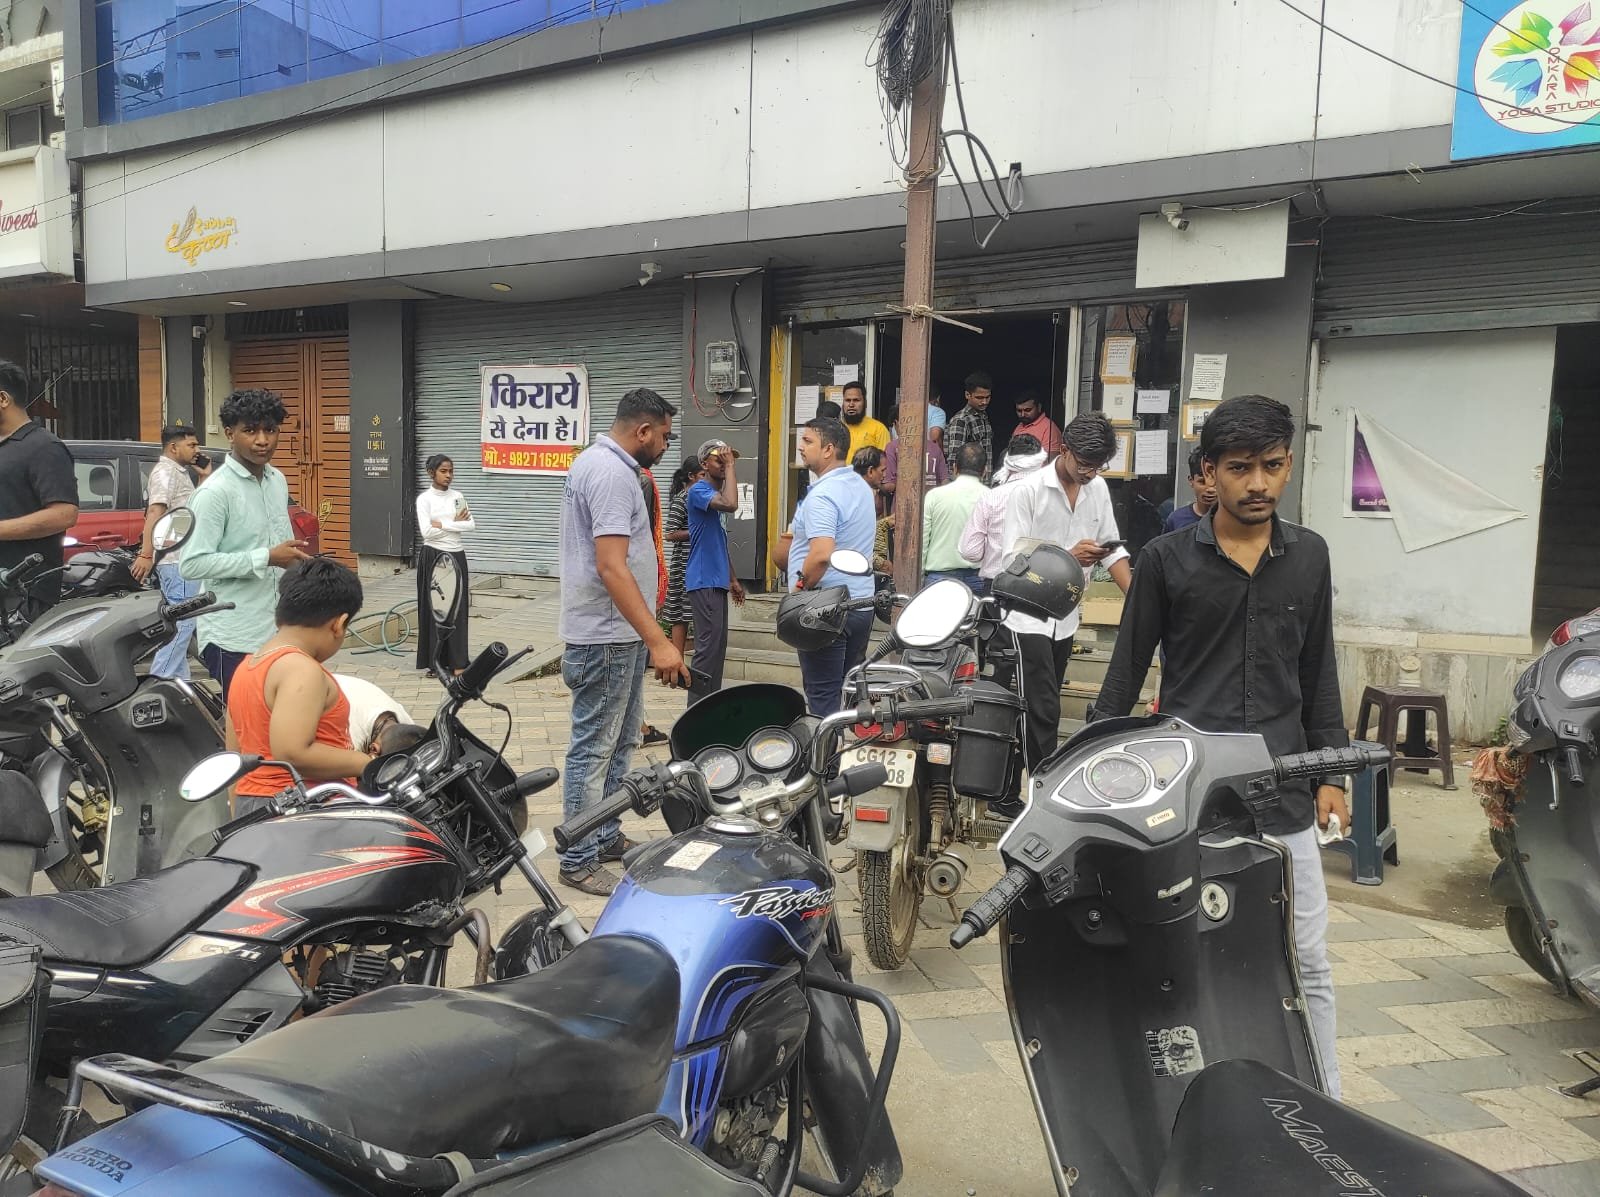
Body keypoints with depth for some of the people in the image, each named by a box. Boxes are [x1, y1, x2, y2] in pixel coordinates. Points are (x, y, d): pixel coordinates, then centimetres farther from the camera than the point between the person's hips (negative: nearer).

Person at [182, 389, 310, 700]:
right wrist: (265, 558, -21)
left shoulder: (278, 481, 10)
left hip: (278, 630, 7)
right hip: (233, 638, -7)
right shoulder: (216, 492, -15)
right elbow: (191, 564, -21)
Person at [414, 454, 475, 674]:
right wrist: (455, 523, -9)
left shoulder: (458, 496, 8)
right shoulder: (424, 498, -5)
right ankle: (435, 662, 11)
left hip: (456, 556, 4)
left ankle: (457, 661, 6)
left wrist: (443, 524, -12)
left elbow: (471, 525, -4)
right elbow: (427, 531, -17)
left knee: (458, 607, 2)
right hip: (433, 556, -4)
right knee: (435, 607, 2)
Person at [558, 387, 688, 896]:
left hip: (616, 635, 11)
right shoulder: (612, 473, -20)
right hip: (607, 638, -11)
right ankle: (579, 860, 9)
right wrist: (658, 642, -31)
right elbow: (611, 567, -29)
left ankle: (606, 838, 31)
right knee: (594, 749, -2)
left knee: (620, 743, 19)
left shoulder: (594, 459, 14)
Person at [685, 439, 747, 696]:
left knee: (718, 644, 11)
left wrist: (732, 580, 23)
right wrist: (730, 466, -20)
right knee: (709, 644, -11)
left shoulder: (717, 494, 18)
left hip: (718, 581, 10)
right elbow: (731, 504, -31)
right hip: (704, 581, -10)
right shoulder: (699, 490, -10)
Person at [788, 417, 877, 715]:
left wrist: (800, 588, -15)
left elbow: (822, 554, -30)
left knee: (823, 696, -3)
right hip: (861, 601, 9)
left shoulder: (822, 495, -18)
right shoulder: (861, 486, 12)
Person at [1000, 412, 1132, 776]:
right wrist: (1068, 557, -30)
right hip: (1029, 618, -7)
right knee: (1043, 711, -10)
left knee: (1043, 709, 15)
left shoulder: (1098, 488, 5)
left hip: (1066, 617, 7)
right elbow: (1013, 559, -17)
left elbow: (1112, 548, 9)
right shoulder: (1028, 491, -13)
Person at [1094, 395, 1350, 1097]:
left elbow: (1318, 672, 14)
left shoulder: (1309, 556, 7)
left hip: (1283, 795, 3)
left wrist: (1330, 773, 11)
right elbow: (1127, 670, 3)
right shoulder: (1166, 560, -2)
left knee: (1308, 962, 9)